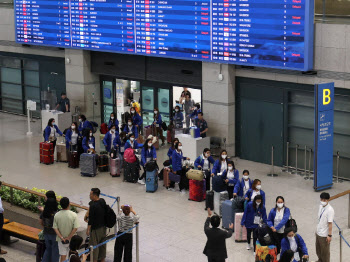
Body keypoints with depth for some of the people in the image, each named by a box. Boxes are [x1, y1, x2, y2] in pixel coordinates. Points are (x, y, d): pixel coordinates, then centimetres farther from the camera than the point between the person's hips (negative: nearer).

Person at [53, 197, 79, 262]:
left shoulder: (56, 215, -6)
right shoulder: (73, 215, -14)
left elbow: (55, 228, -8)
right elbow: (75, 228, -17)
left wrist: (61, 237, -10)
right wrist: (69, 238, -13)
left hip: (61, 240, 2)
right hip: (72, 239, -2)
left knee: (63, 257, 7)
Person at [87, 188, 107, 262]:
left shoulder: (93, 206, -25)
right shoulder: (103, 201, -2)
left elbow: (91, 219, -20)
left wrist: (88, 229, -11)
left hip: (95, 228, -8)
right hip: (103, 227, 8)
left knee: (94, 245, 5)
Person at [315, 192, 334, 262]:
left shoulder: (330, 210, -24)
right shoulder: (321, 206, 1)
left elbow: (330, 223, -21)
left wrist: (329, 235, -19)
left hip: (324, 235, -8)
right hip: (318, 233, 8)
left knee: (325, 251, 9)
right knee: (318, 250, 24)